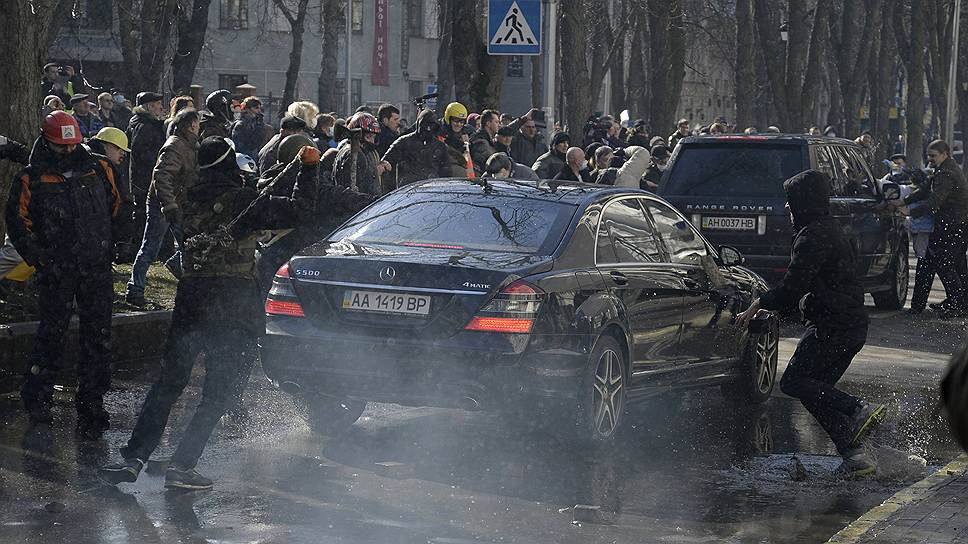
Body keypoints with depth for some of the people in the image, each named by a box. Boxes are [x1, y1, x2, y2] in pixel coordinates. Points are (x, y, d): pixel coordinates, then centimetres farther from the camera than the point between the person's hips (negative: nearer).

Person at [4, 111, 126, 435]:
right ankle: (37, 401, 17)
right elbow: (18, 223, -1)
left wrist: (112, 246, 15)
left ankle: (91, 404, 10)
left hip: (97, 269, 3)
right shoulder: (31, 180, -2)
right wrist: (41, 259, -10)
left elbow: (116, 208, 20)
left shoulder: (98, 170, 7)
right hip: (56, 272, -3)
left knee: (98, 336, 3)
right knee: (51, 335, 3)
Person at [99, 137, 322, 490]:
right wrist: (308, 168, 2)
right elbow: (298, 210, -9)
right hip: (235, 304, -5)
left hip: (190, 298, 5)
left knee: (168, 383, 12)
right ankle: (181, 466, -5)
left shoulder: (189, 201, 10)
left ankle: (133, 458, 4)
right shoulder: (242, 200, -7)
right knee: (218, 393, 2)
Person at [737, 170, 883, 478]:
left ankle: (860, 410, -20)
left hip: (832, 325, -10)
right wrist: (772, 306, 23)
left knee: (793, 382, -9)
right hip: (852, 325, 10)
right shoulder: (830, 229, 19)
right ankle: (855, 455, 2)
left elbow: (793, 286, -19)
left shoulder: (814, 236, -15)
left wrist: (757, 306, -6)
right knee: (817, 389, 10)